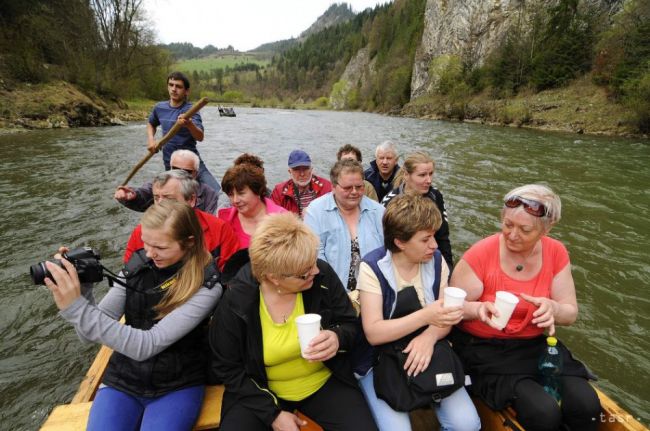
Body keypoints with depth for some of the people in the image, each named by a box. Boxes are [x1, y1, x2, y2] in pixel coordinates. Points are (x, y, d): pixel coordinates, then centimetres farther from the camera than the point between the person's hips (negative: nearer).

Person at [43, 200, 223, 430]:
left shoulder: (206, 284, -21)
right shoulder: (137, 264, -7)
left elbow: (146, 345, -27)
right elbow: (92, 333, -5)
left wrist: (77, 307, -32)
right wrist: (80, 293, -23)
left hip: (178, 387, -3)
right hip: (122, 380, 4)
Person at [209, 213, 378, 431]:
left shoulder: (323, 275, -17)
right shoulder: (237, 301, -20)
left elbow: (350, 324, -4)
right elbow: (228, 368, -7)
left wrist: (338, 339, -27)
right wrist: (272, 413, -12)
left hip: (325, 383, 1)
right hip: (261, 391, 0)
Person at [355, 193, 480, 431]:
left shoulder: (435, 260, -2)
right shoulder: (373, 267, -17)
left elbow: (445, 317, -1)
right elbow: (373, 333, -21)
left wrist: (429, 336, -23)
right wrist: (425, 316, -31)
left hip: (428, 354, 4)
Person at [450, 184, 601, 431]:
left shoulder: (556, 253, -4)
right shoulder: (480, 254, -18)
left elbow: (570, 313, 0)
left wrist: (553, 309, -23)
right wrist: (478, 309, -33)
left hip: (537, 345, 5)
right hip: (486, 349, -4)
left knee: (587, 406, -13)